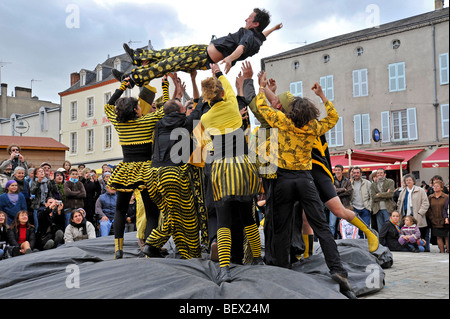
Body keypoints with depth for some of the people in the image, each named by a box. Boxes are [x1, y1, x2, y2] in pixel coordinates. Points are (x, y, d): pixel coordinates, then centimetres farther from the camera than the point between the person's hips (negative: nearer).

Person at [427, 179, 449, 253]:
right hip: (435, 222, 3)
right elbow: (428, 209, 7)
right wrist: (432, 219, -2)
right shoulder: (430, 197, 8)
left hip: (444, 222, -3)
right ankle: (442, 252, 12)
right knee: (439, 237, 5)